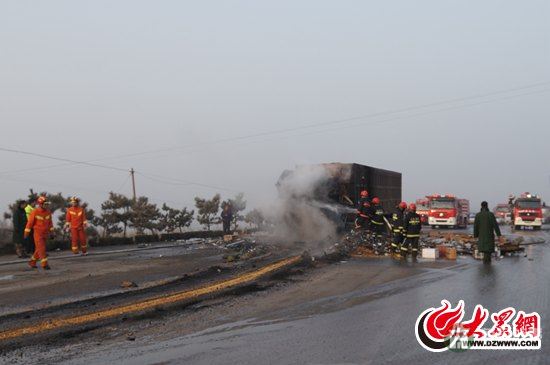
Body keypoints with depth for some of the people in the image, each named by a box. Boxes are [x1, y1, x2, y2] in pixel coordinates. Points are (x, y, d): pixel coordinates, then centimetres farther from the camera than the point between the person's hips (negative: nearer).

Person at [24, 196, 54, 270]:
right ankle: (44, 264, -11)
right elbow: (30, 222, -10)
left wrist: (51, 232, 8)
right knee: (41, 249, -12)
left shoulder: (48, 212, 0)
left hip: (45, 233, 6)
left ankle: (32, 262, 28)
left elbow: (50, 222, 9)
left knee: (39, 249, 13)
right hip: (37, 233, -6)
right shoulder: (35, 212, -15)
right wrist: (26, 233, -8)